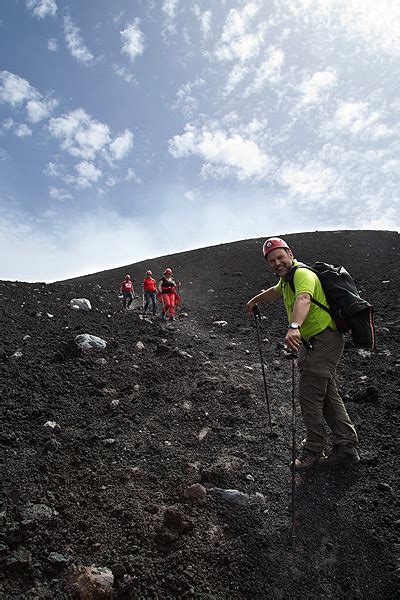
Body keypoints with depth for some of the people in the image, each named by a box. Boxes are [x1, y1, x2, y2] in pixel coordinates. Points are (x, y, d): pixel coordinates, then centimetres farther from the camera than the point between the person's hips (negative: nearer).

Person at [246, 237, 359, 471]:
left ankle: (314, 450, 8)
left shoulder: (303, 274, -18)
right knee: (328, 395, 12)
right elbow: (276, 291, 39)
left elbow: (303, 298, -40)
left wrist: (294, 326, -58)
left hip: (324, 341, -11)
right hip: (313, 343, 11)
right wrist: (255, 300, 53)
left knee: (309, 396, -7)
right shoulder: (287, 278, 15)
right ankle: (347, 447, 20)